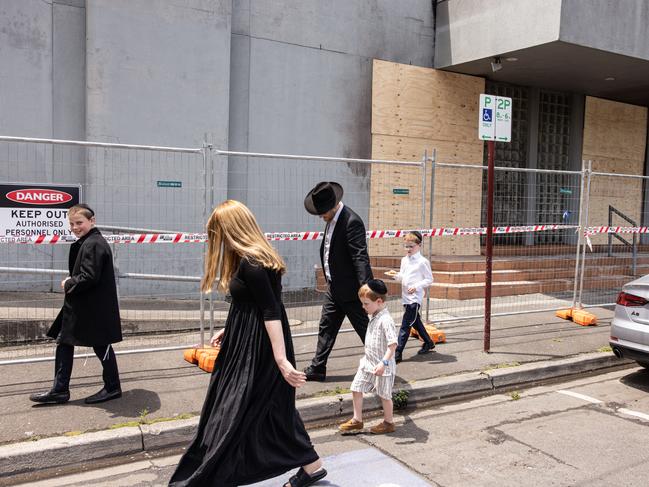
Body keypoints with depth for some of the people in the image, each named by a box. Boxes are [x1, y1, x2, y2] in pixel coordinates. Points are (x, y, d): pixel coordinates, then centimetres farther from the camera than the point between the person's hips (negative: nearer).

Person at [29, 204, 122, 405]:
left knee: (101, 345, 5)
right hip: (80, 306, 10)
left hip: (96, 308, -10)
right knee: (63, 343, 11)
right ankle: (59, 390, 20)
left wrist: (68, 284, -11)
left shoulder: (94, 244, -20)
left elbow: (89, 278, -25)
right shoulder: (84, 243, 12)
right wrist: (70, 284, 4)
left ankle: (112, 387, 22)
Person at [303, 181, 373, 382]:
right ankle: (317, 369, 22)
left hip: (350, 290, -9)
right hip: (334, 288, 9)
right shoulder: (332, 220, 8)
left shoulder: (352, 222, -20)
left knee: (365, 329, 5)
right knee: (326, 328, 12)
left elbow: (360, 257, -26)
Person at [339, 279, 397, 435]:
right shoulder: (374, 317, 7)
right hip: (368, 362, 9)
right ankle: (357, 420, 20)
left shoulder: (385, 320, -22)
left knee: (384, 394, 7)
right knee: (356, 388, 8)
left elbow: (393, 343, -28)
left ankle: (388, 422, 26)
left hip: (381, 366, -9)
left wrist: (384, 362, -34)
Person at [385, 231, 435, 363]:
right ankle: (428, 343, 40)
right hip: (405, 296, 8)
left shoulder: (423, 262, -10)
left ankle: (397, 354, -7)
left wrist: (416, 286, -21)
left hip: (415, 298, -8)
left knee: (405, 325, -9)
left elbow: (429, 279, -8)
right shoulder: (404, 260, 12)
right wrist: (396, 275, -2)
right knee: (415, 322, 20)